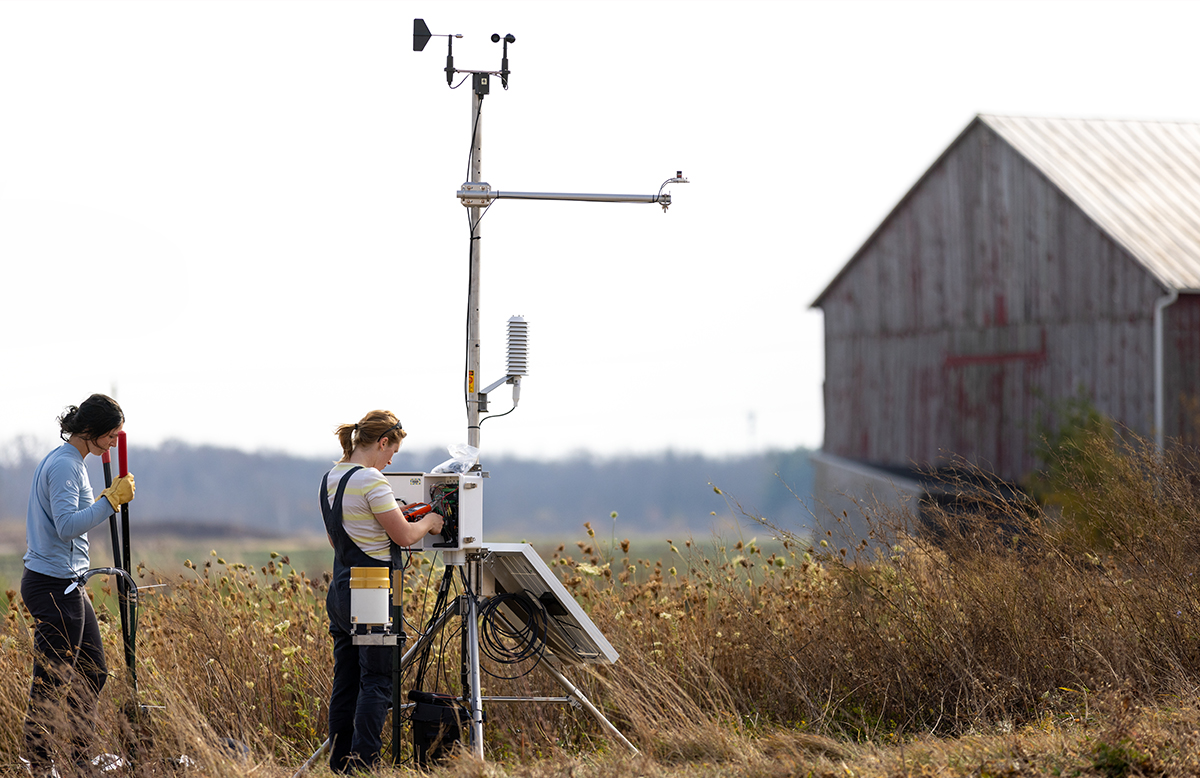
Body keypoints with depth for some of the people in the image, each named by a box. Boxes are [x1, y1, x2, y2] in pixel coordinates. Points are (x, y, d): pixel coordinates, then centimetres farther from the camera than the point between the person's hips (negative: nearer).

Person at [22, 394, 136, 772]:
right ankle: (39, 768, -1)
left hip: (66, 587, 11)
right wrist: (111, 499, -24)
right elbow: (67, 526, -26)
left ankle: (79, 760, 23)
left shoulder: (67, 461, 15)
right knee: (51, 685, -5)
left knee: (93, 674, 15)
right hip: (55, 588, -11)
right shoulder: (64, 465, -17)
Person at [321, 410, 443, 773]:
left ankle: (340, 765, 11)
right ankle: (363, 764, -9)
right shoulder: (371, 480, -15)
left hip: (340, 590, 9)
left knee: (346, 681, 10)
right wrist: (428, 522, 7)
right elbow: (404, 536, -13)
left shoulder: (330, 478, 13)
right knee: (377, 681, -5)